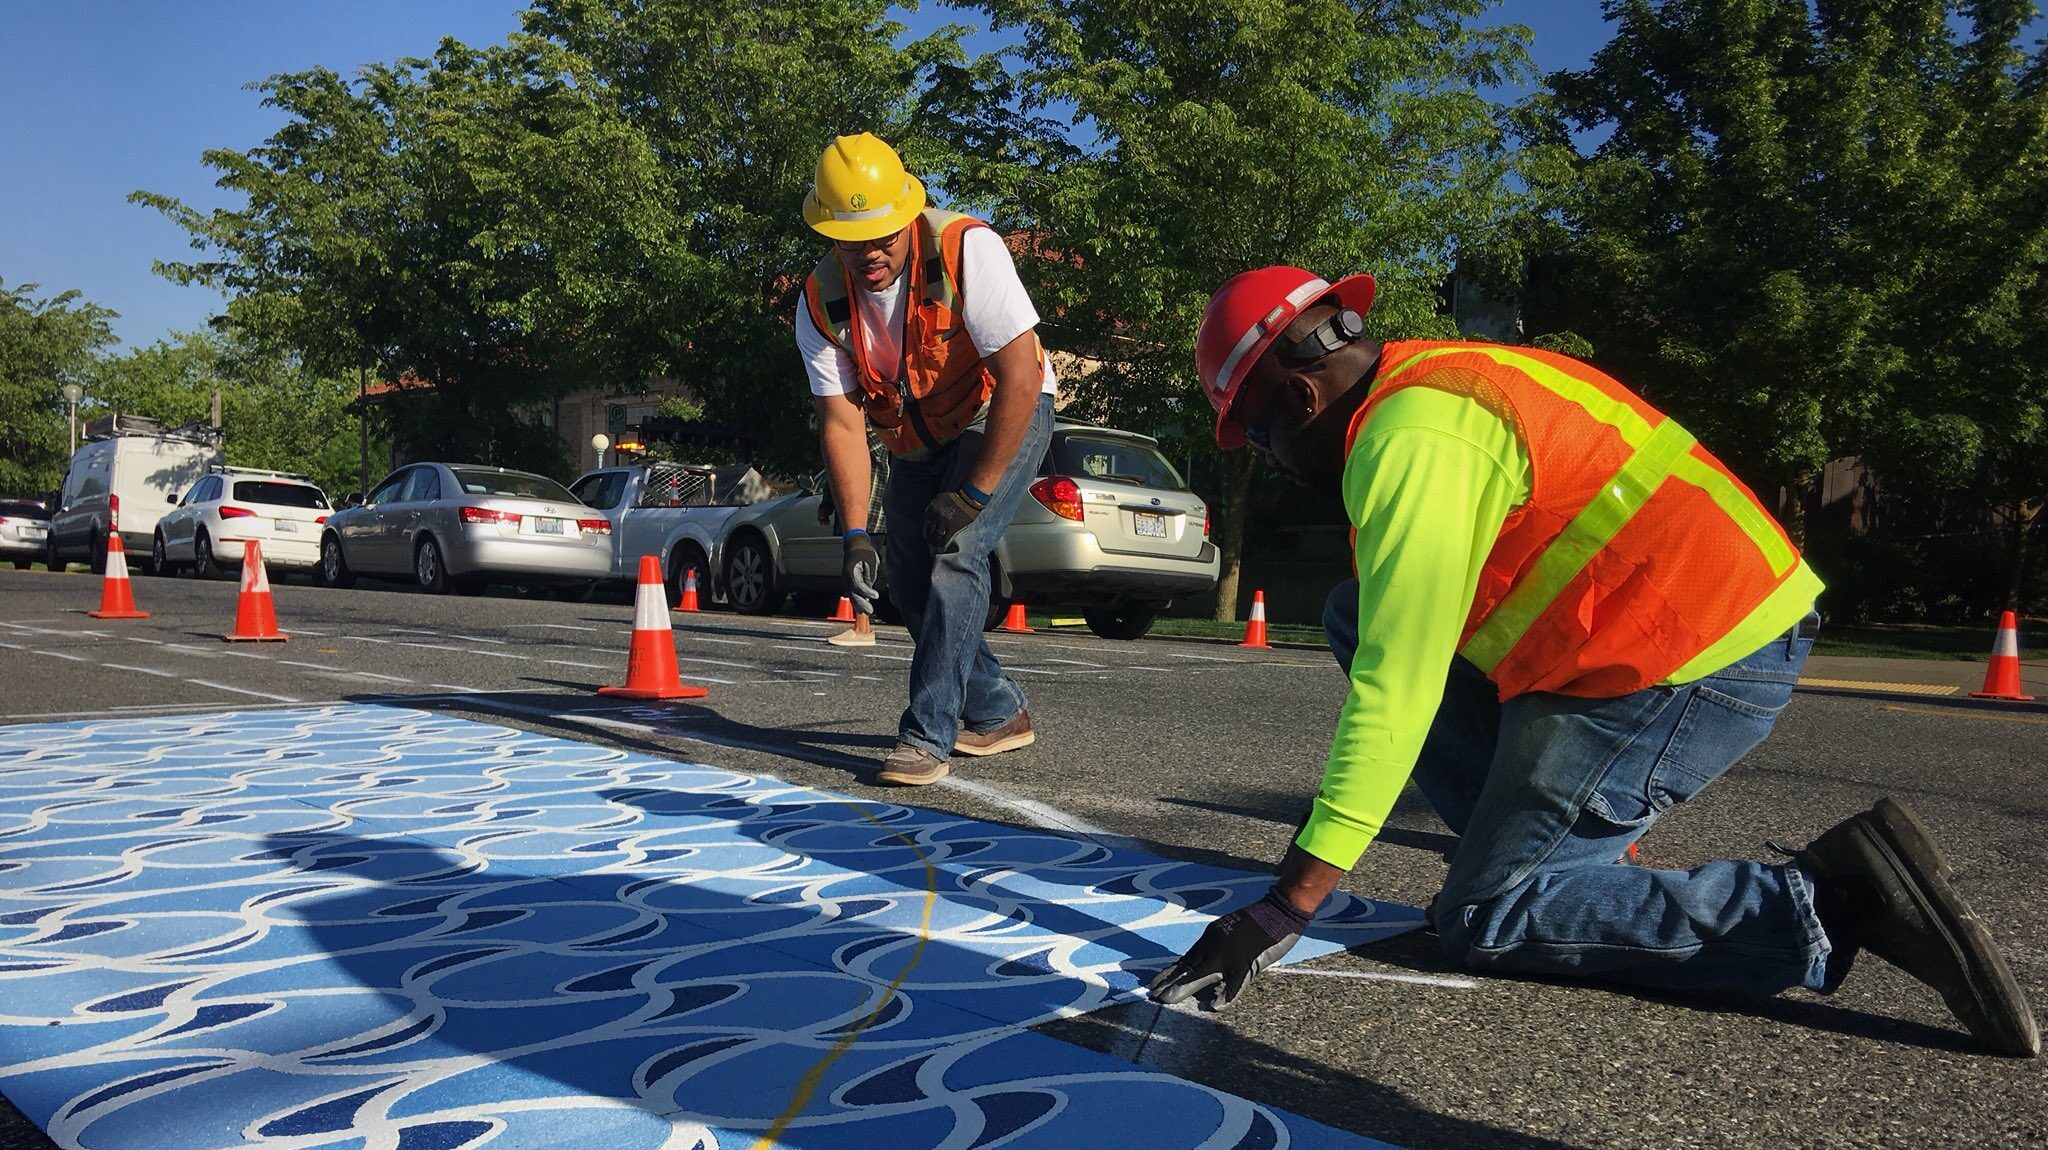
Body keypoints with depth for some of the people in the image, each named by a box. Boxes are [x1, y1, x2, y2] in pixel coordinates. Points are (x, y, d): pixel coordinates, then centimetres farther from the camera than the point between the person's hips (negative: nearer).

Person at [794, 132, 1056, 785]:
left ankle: (927, 736, -19)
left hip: (1003, 418, -6)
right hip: (916, 442, 6)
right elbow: (842, 419, -16)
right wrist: (855, 535, -26)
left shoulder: (966, 249, -29)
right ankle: (999, 715, 22)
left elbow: (1019, 376, -31)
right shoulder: (820, 303, -14)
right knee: (911, 588, 5)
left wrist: (975, 491, -29)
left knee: (956, 553, -24)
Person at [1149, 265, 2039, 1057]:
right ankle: (1525, 846, 12)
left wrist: (1285, 908, -22)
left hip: (1695, 664, -10)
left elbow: (1397, 690, -24)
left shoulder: (1413, 440, -18)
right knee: (1358, 618, 11)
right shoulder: (1443, 381, 12)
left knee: (1484, 921, -4)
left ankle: (1831, 901, -7)